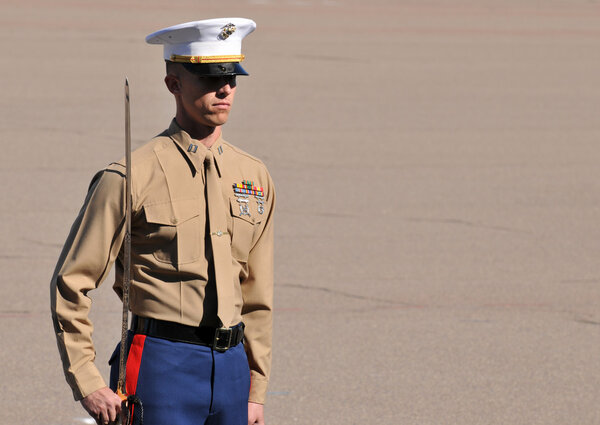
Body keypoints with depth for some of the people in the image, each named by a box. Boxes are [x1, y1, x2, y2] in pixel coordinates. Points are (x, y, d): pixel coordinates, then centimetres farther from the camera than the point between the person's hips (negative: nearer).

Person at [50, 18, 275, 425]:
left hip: (231, 368, 6)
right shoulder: (130, 178, -6)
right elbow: (70, 284, -5)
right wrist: (88, 385, -10)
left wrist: (256, 390, 15)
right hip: (162, 365, -6)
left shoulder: (255, 178, 11)